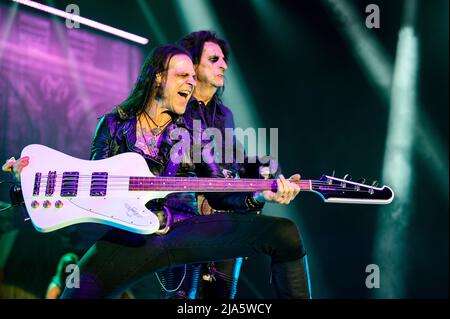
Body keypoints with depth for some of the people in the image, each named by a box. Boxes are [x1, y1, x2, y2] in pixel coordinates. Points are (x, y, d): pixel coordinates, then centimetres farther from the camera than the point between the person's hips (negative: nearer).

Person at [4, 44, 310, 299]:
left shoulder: (192, 133, 16)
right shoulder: (114, 124, 13)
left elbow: (218, 194, 11)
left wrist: (258, 197, -9)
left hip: (186, 227, 2)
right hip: (131, 234, -1)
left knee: (284, 232, -15)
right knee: (77, 292, -30)